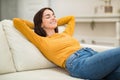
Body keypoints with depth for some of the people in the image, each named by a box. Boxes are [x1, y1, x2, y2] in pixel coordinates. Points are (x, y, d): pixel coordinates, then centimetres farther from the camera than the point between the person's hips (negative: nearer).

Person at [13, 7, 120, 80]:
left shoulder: (66, 34, 32)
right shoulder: (41, 41, 15)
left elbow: (71, 18, 54)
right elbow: (17, 21, 13)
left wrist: (55, 23, 44)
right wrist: (36, 26, 28)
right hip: (79, 63, -7)